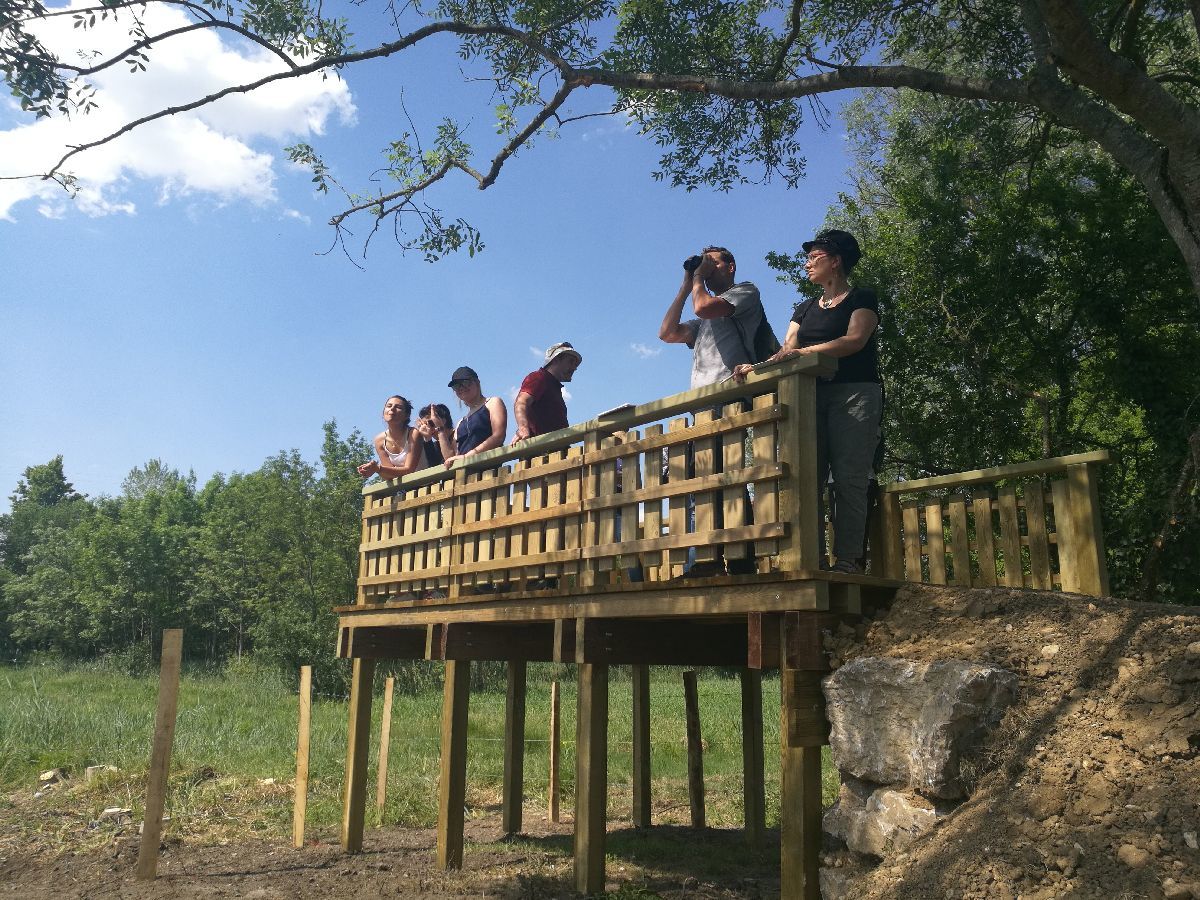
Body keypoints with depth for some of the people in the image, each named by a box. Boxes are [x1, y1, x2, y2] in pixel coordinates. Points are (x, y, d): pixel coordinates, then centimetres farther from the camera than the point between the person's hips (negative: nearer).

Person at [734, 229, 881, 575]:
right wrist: (756, 368, -8)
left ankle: (847, 560, -14)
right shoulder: (805, 309, 24)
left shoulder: (861, 298, 7)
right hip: (813, 397, 5)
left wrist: (804, 352, -23)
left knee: (848, 478, -12)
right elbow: (786, 351, 11)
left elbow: (855, 340, -12)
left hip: (854, 393, -5)